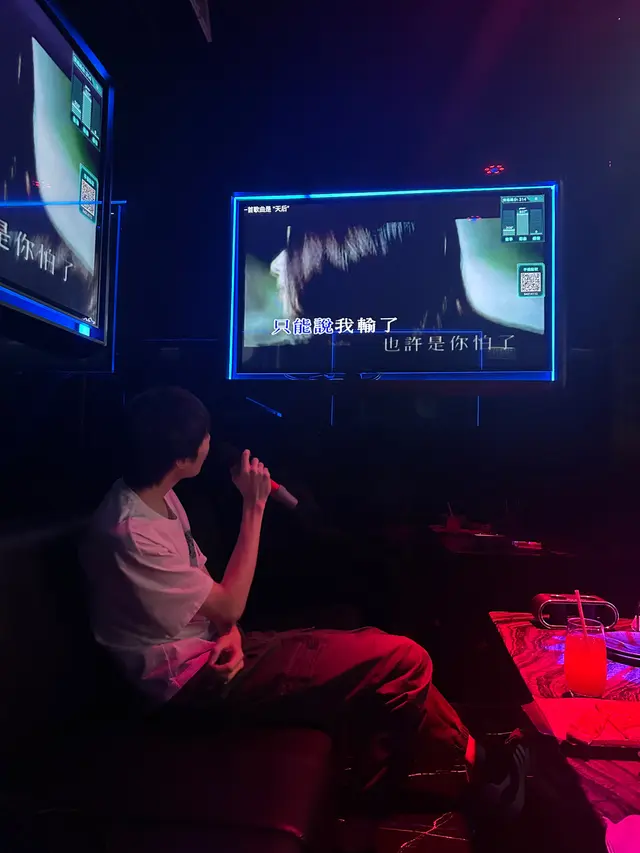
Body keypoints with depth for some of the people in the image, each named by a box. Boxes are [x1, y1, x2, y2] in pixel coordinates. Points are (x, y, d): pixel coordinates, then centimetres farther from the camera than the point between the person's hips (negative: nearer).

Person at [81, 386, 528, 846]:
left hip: (213, 647, 9)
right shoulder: (130, 535, -27)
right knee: (404, 662, -14)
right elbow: (229, 605, -19)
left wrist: (230, 631, -6)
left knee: (377, 653, 4)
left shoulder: (156, 497, 2)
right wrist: (254, 506, -18)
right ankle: (476, 764, 13)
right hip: (198, 676, -9)